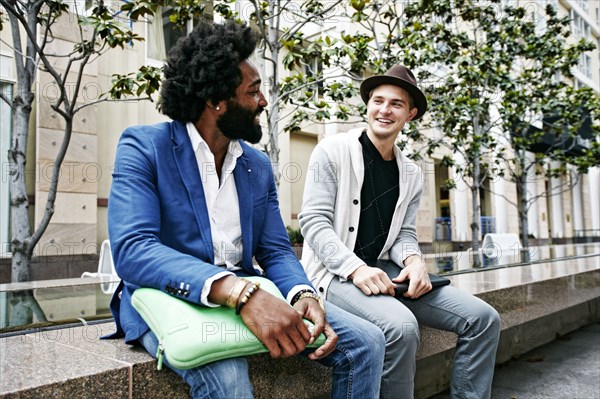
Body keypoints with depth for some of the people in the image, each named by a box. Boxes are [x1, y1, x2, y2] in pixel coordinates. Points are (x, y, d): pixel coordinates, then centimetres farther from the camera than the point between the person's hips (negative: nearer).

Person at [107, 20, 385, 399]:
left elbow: (276, 251, 7)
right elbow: (132, 250, -22)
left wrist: (303, 295, -18)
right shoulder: (144, 146, -8)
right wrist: (240, 291, -36)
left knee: (366, 342, -8)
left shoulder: (258, 165, 10)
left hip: (249, 297, 6)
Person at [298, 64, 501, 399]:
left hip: (382, 274, 6)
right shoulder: (333, 151, -4)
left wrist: (414, 261, -13)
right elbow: (313, 221, -11)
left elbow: (404, 234, 12)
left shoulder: (412, 175, 12)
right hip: (335, 274, -6)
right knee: (401, 326, -34)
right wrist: (356, 268, -25)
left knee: (483, 317, -6)